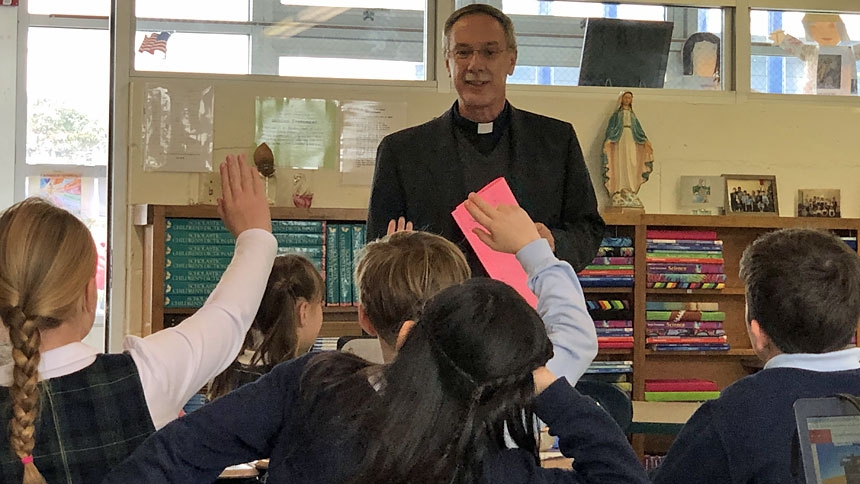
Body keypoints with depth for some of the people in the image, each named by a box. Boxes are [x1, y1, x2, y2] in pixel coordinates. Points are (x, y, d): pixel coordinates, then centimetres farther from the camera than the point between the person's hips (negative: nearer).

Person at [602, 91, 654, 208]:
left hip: (631, 141, 4)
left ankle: (630, 193, -5)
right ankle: (619, 195, -16)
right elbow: (610, 128, 0)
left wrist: (646, 141, 2)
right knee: (620, 166, -11)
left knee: (631, 166, -4)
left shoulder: (633, 115, 21)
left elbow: (639, 130, 17)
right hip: (620, 141, -4)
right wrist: (608, 141, -16)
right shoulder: (616, 114, 10)